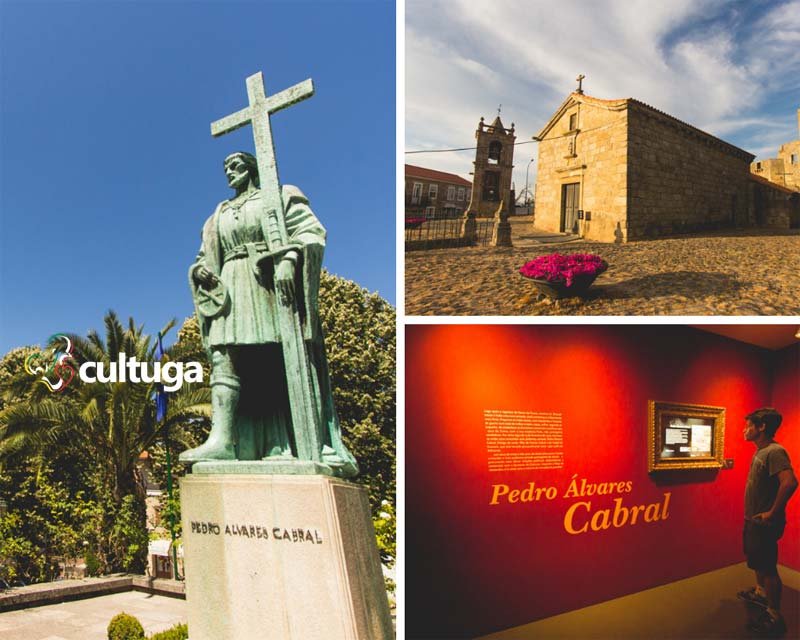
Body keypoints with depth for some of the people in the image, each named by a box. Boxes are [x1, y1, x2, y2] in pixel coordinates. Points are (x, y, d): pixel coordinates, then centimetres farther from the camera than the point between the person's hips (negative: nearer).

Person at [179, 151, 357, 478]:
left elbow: (311, 230, -3)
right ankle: (221, 439, -26)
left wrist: (289, 259, -22)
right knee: (224, 359, -15)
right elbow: (205, 257, 25)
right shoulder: (219, 215, 27)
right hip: (232, 293, 5)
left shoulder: (281, 196, 12)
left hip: (274, 289, -5)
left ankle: (324, 447, -16)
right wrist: (199, 270, 1)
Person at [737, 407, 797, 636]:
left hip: (764, 522, -10)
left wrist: (772, 513, -27)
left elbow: (790, 482, -36)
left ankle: (774, 617, 8)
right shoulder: (760, 451, 7)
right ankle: (760, 592, 44)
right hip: (753, 519, 10)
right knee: (756, 559, 25)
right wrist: (751, 515, 15)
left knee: (767, 567, -2)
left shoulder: (774, 452, -23)